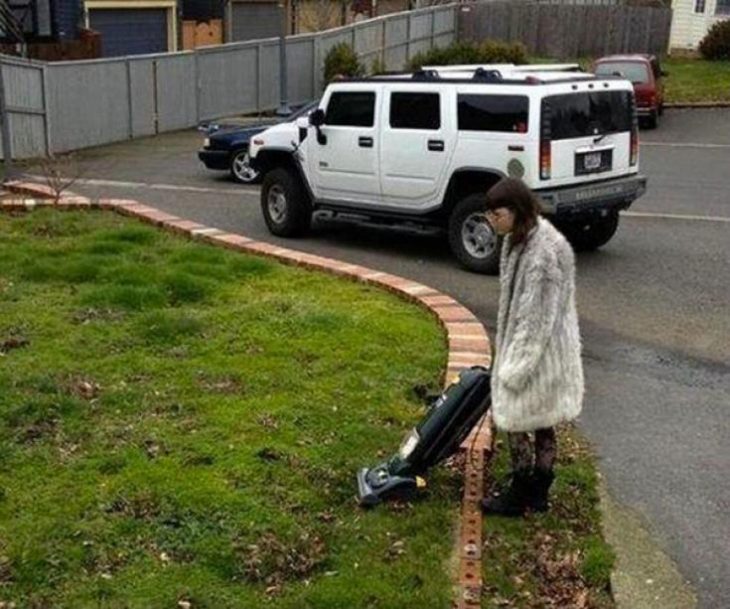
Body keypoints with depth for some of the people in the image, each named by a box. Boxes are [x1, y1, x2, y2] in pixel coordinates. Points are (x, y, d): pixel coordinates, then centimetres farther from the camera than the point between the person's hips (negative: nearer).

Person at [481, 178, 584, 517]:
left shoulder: (544, 252, -27)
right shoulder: (519, 238, 5)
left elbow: (537, 317, -25)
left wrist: (515, 367, -21)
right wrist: (505, 354, 18)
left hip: (539, 352, -9)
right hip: (522, 343, 9)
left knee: (514, 422, 3)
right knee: (541, 423, 18)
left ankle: (518, 498, 18)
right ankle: (538, 494, 30)